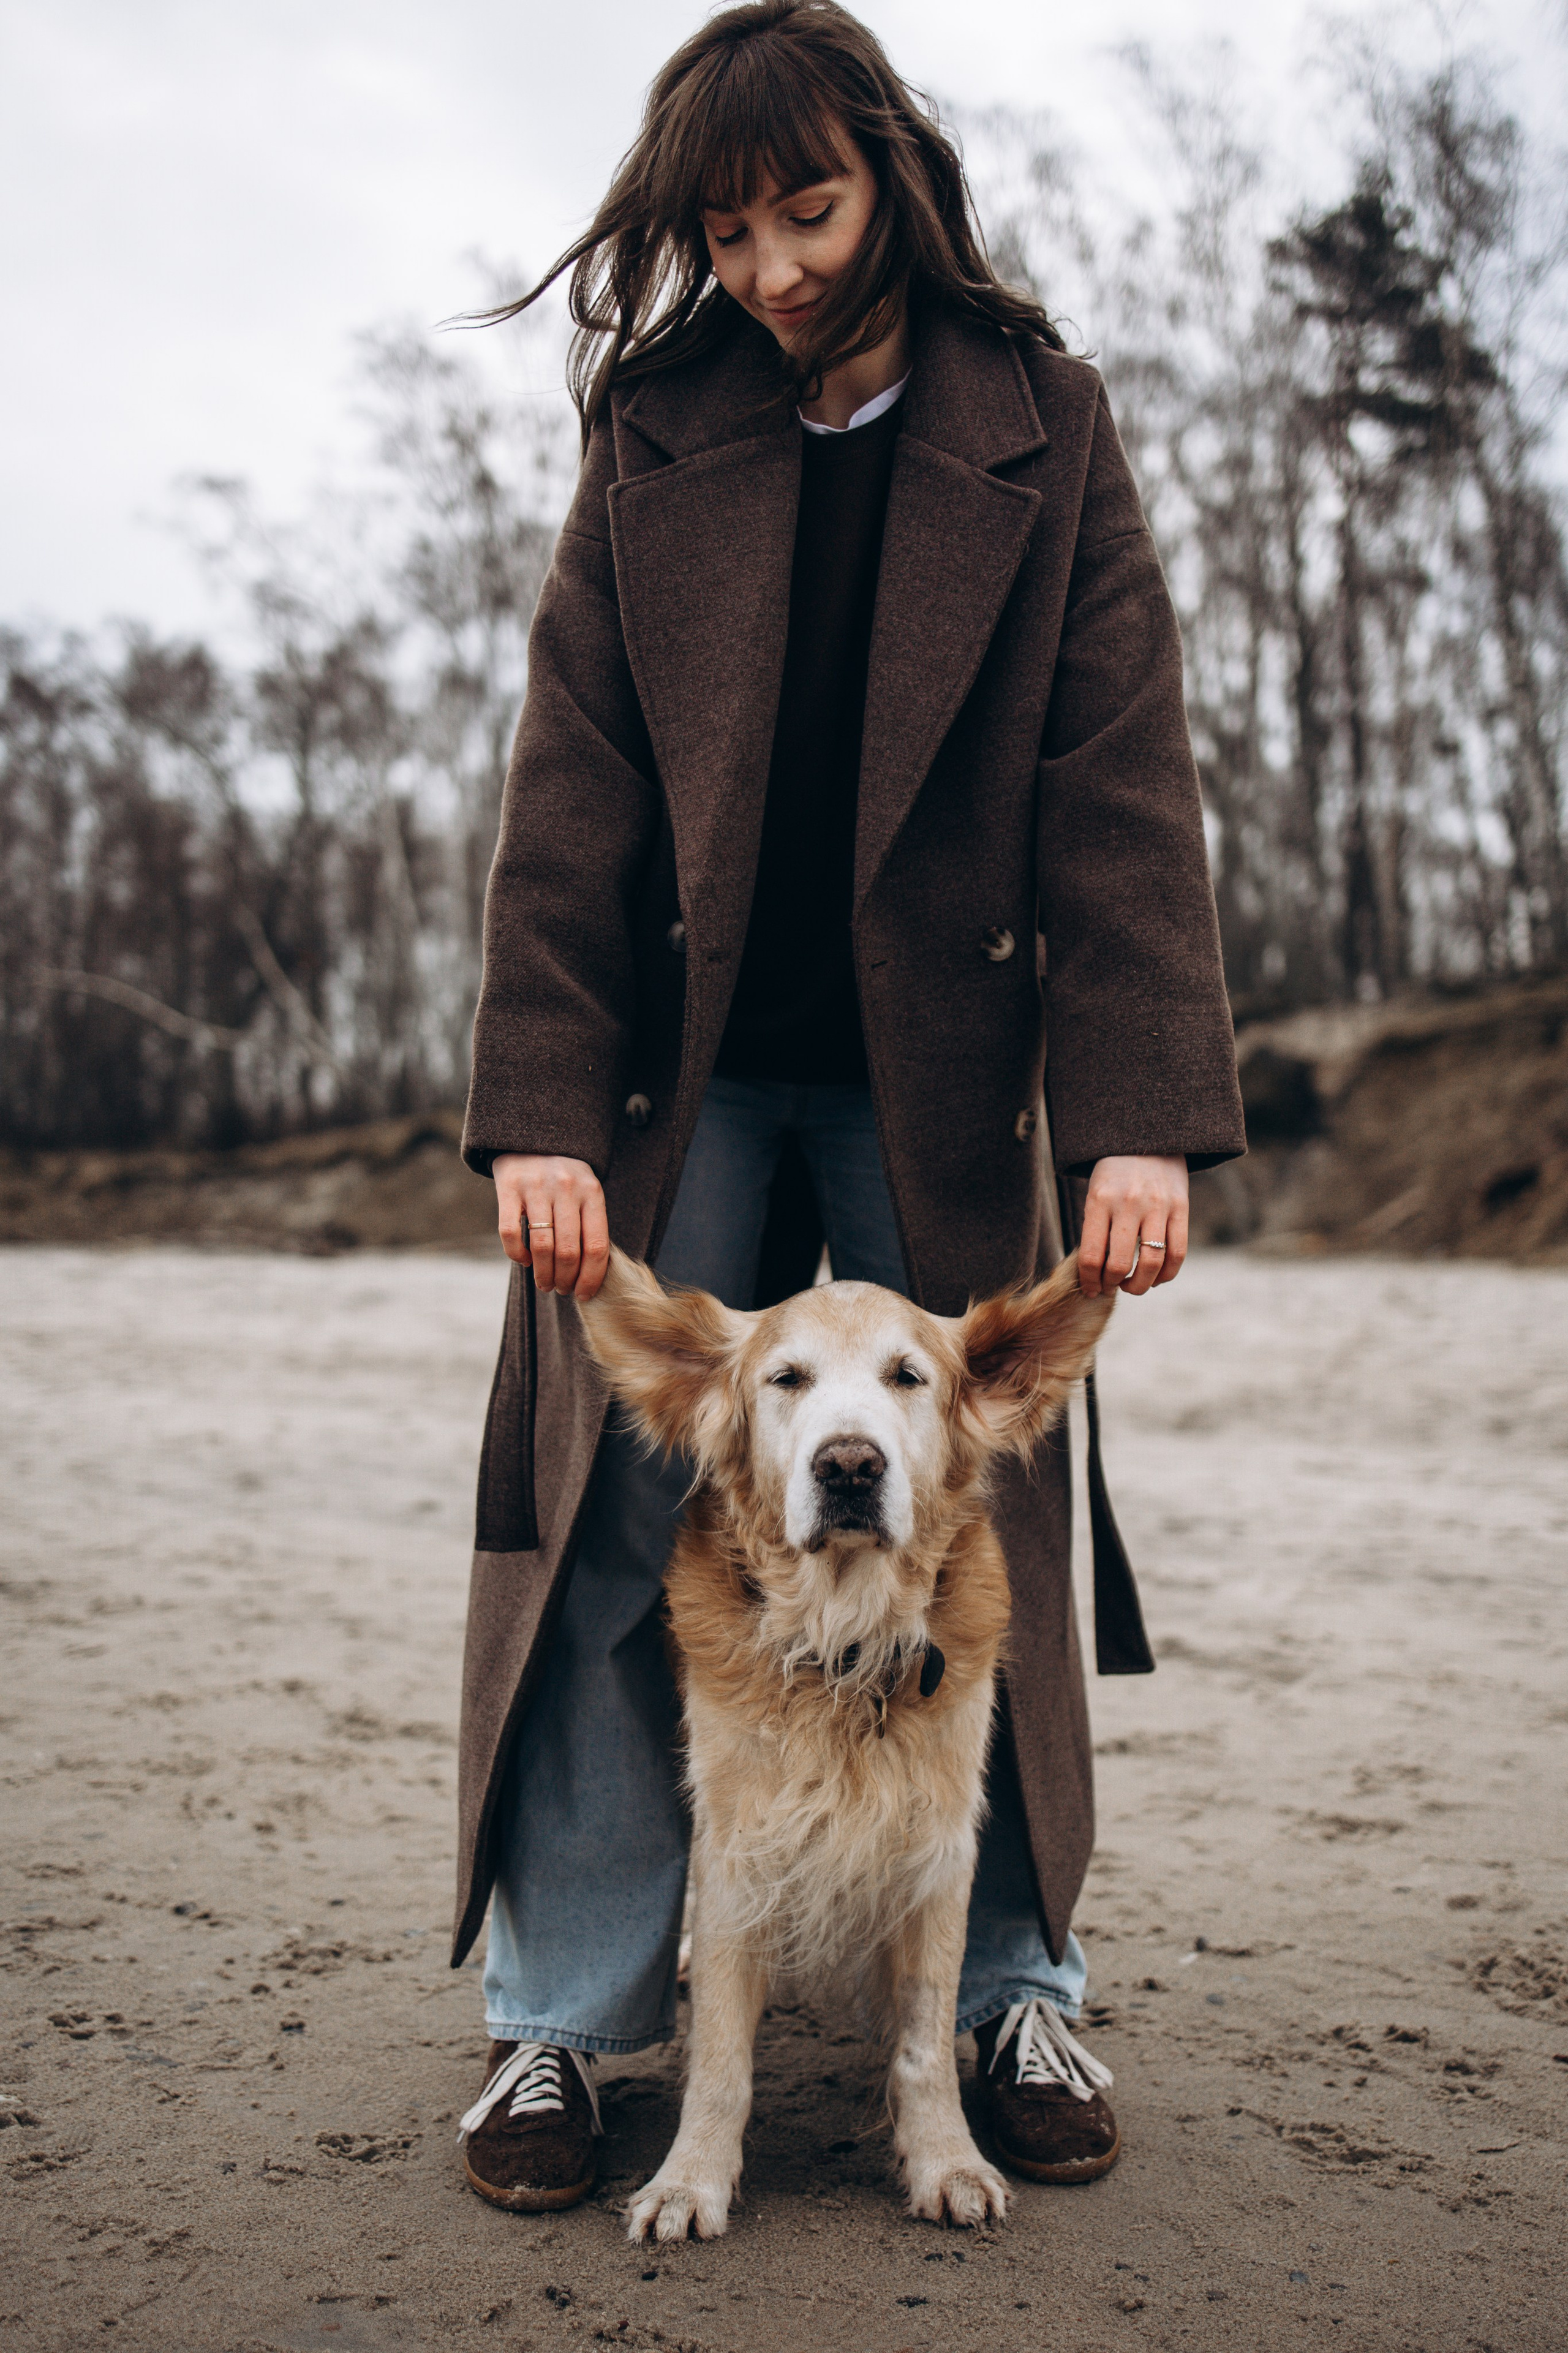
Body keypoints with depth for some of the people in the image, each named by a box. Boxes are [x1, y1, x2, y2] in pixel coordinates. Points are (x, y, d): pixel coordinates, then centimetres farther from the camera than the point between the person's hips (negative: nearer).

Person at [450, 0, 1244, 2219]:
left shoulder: (1040, 431, 1)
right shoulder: (656, 440, 4)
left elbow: (1123, 780, -6)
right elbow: (569, 790, -2)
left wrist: (1141, 1111, -17)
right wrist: (539, 1104, -13)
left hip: (938, 1066, 0)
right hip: (675, 1061, 1)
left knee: (979, 1518, 5)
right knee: (606, 1530, -2)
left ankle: (1017, 1991, 20)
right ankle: (563, 2016, 11)